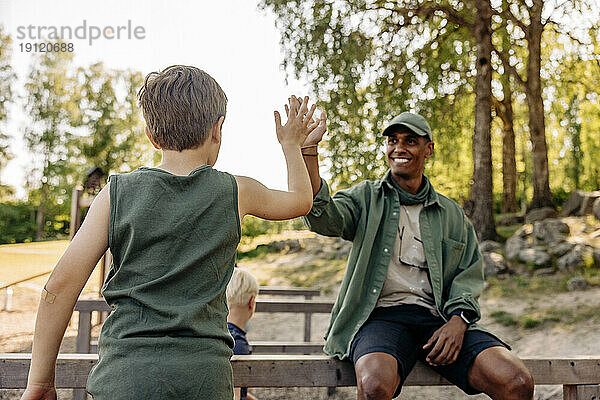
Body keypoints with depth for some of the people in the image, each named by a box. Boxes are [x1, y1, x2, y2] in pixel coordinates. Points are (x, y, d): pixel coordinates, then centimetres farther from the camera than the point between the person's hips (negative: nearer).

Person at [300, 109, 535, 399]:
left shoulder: (451, 213, 21)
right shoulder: (366, 198, 13)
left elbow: (468, 274, 15)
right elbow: (323, 218, -7)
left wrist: (458, 320, -6)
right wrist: (309, 149, -17)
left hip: (439, 319, 3)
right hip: (381, 315, -2)